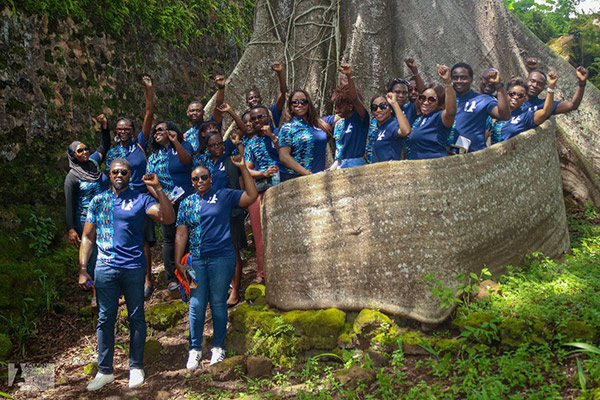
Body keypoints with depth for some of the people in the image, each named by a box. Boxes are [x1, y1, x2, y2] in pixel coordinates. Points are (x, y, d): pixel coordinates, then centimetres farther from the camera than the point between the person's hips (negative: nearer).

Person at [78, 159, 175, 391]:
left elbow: (168, 218, -13)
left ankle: (136, 367, 18)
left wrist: (158, 189, -20)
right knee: (105, 319, 6)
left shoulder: (140, 200, 2)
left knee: (136, 318, 6)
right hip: (104, 269, 2)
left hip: (133, 268, -2)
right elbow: (88, 237, 10)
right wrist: (82, 269, 1)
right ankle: (105, 371, 15)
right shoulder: (98, 201, 10)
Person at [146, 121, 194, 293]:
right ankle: (171, 278, 12)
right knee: (169, 239, 5)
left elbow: (187, 161, -17)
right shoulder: (154, 155, 15)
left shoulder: (183, 145, 4)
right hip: (166, 203, 3)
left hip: (186, 200, -3)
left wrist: (175, 142, -26)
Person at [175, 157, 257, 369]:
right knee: (196, 305, 1)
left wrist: (243, 168, -1)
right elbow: (181, 234, 10)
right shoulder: (186, 203, 12)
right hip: (196, 260, 2)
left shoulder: (224, 196, 6)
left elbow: (251, 196, 0)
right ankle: (195, 349, 12)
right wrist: (178, 262, 2)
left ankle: (218, 347, 15)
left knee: (218, 303, 2)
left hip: (221, 258, -2)